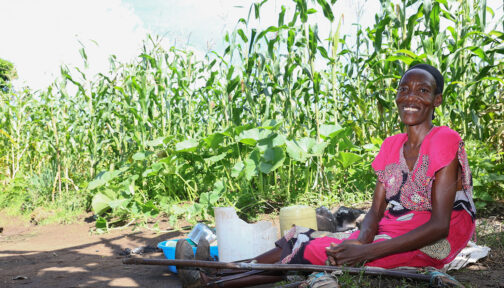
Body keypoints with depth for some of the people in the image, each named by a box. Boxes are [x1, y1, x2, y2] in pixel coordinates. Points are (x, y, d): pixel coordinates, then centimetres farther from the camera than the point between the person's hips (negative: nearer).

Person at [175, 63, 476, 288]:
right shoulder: (391, 146, 9)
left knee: (305, 251, -18)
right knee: (301, 242, -7)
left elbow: (439, 225, -21)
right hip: (391, 232, 7)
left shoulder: (445, 141, -14)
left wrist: (365, 251, -28)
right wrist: (361, 239, -20)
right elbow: (376, 211, 5)